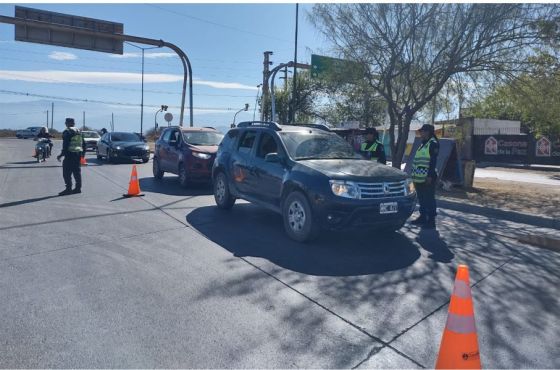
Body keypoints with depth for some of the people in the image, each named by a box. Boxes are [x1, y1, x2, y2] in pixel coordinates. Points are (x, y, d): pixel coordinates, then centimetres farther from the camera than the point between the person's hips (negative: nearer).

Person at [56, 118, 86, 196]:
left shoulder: (67, 132, -8)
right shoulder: (79, 132, 15)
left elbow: (65, 145, -15)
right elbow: (84, 144, 18)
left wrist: (61, 155, -11)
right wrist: (82, 154, 26)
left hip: (70, 154, -8)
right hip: (78, 154, 8)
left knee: (67, 172, -3)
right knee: (77, 172, 12)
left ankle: (68, 189, -5)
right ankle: (78, 188, 14)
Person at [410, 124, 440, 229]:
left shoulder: (433, 143, -9)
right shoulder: (423, 144, 20)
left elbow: (433, 161, -16)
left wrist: (430, 175, -22)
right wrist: (415, 174, 22)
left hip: (427, 178, -9)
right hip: (419, 177, 9)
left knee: (429, 199, -4)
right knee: (421, 199, 16)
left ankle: (431, 221, 0)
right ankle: (423, 217, 26)